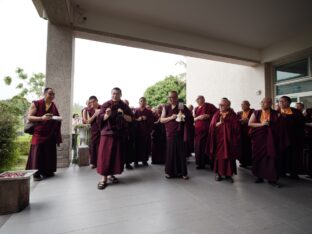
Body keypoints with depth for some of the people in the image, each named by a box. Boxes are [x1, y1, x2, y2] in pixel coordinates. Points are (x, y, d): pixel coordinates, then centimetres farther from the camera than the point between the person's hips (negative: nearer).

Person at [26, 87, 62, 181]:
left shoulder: (54, 106, 10)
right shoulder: (36, 104, -3)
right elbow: (29, 117, -9)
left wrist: (58, 119, 2)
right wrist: (42, 118, -22)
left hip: (51, 134, 5)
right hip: (39, 133, -5)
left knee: (50, 153, 7)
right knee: (38, 152, -6)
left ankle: (47, 171, 18)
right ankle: (36, 173, 3)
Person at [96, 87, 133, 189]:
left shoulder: (124, 106, 4)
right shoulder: (106, 105, -2)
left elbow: (130, 119, 2)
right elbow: (101, 118, -6)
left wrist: (123, 115, -17)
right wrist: (107, 115, -27)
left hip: (120, 133, 3)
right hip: (107, 132, -2)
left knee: (117, 154, 6)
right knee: (105, 154, -6)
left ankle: (111, 174, 21)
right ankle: (103, 177, 1)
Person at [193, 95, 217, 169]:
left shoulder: (209, 106, -1)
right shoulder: (196, 108, 15)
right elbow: (193, 119, 10)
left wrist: (209, 116, -15)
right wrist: (198, 117, -10)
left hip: (208, 130, -5)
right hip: (198, 130, 5)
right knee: (199, 147, 6)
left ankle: (211, 163, 11)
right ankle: (201, 163, 18)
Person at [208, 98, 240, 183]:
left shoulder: (233, 115, -1)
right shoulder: (216, 114, 7)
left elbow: (236, 127, -11)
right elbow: (211, 126, 0)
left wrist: (224, 123, -13)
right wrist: (218, 123, -18)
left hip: (229, 140, -2)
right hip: (218, 139, 2)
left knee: (228, 156, 4)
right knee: (218, 156, 4)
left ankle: (228, 174, 18)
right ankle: (218, 173, 17)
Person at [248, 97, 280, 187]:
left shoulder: (275, 113, 5)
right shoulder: (256, 113, 6)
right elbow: (250, 123, -1)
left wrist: (270, 124, -8)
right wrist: (261, 124, -12)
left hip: (270, 139, -1)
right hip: (258, 138, 1)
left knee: (271, 157, -2)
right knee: (258, 157, 4)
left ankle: (272, 178, 8)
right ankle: (259, 176, 16)